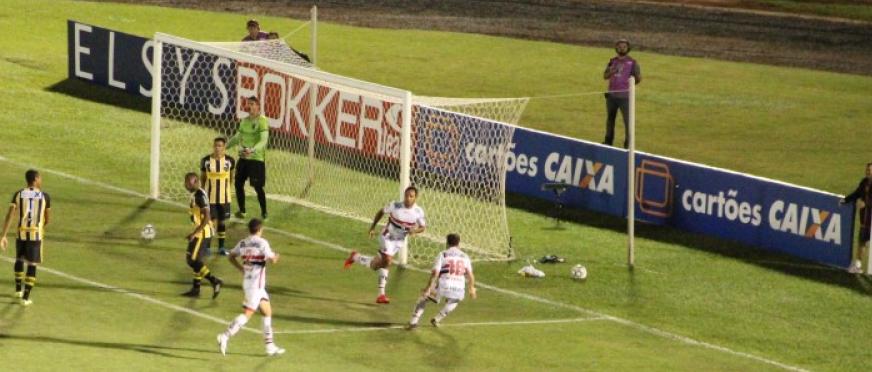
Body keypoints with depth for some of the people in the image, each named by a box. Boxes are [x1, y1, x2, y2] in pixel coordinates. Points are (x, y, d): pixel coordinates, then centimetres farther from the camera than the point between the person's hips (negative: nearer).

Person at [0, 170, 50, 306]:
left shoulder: (18, 194, 1)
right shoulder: (45, 196, -1)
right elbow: (48, 219, 7)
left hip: (21, 233, 2)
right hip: (36, 234, -2)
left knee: (19, 259, 27)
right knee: (32, 265, 5)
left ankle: (18, 289, 34)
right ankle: (25, 297, 0)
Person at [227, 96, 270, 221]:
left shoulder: (262, 121, -12)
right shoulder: (244, 121, 11)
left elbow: (264, 140, -22)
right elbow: (238, 137, 26)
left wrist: (252, 150, -36)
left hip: (257, 159, -7)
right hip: (243, 158, 7)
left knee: (257, 186, -6)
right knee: (238, 183, 7)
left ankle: (264, 213, 6)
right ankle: (242, 211, 22)